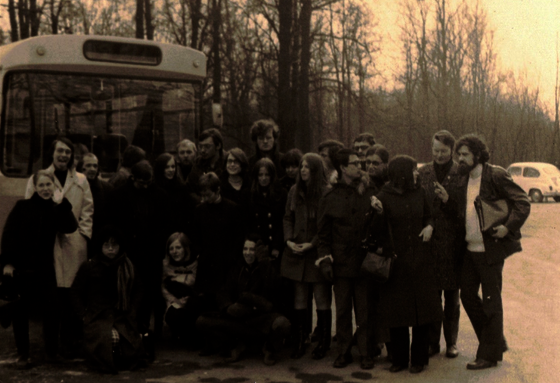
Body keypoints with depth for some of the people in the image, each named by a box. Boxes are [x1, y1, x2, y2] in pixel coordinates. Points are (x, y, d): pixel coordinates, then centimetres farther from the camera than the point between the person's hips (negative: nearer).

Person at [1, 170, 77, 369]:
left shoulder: (56, 210, 6)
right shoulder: (22, 206, -2)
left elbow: (70, 227, -10)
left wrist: (62, 202, -16)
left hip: (44, 269, 2)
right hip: (20, 268, -1)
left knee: (50, 310, -3)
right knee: (20, 311, 5)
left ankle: (52, 352, 12)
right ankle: (22, 354, 16)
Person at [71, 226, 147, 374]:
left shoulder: (128, 268, 8)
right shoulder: (89, 267, 1)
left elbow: (136, 292, 17)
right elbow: (76, 293, 6)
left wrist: (131, 313, 3)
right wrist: (85, 316, -3)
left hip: (122, 318, 2)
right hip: (97, 317, -2)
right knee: (110, 338, -31)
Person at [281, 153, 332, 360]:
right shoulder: (294, 191, 9)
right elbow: (288, 218, 12)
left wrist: (312, 244, -13)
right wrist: (289, 240, -3)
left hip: (318, 252, -4)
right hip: (296, 252, 5)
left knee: (322, 300, 2)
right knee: (299, 300, 9)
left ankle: (323, 343, 12)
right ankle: (300, 341, 15)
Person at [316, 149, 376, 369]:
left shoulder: (370, 195, 4)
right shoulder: (330, 199, 3)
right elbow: (323, 233, 5)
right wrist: (325, 260, -3)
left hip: (364, 263, 0)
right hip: (341, 264, 0)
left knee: (364, 312, 4)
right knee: (342, 311, 7)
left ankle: (366, 353, 14)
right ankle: (343, 352, 18)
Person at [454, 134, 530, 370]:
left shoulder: (496, 175, -12)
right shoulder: (464, 179, 11)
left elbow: (523, 203, -13)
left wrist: (508, 227, -24)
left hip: (490, 249, -8)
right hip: (471, 248, 8)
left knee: (490, 301, 2)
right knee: (468, 295, 12)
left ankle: (489, 355, 13)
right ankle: (496, 342, 29)